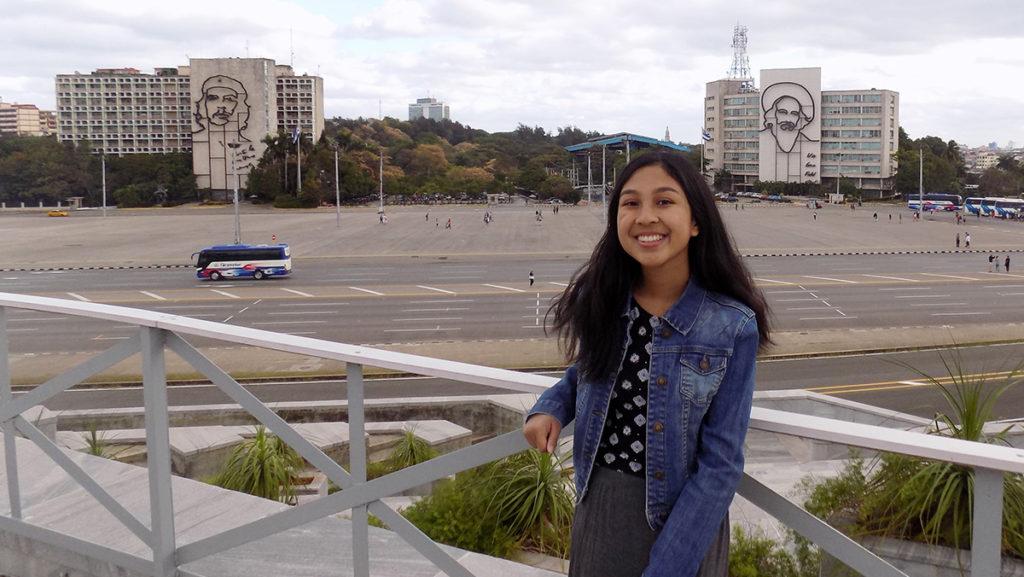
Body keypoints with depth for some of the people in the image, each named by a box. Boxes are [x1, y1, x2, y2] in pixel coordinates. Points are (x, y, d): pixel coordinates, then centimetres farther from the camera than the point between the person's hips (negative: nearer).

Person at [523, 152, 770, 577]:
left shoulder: (733, 327, -17)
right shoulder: (598, 299, -7)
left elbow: (720, 464, -16)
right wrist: (551, 407, -7)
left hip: (683, 519, -3)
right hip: (597, 510, 3)